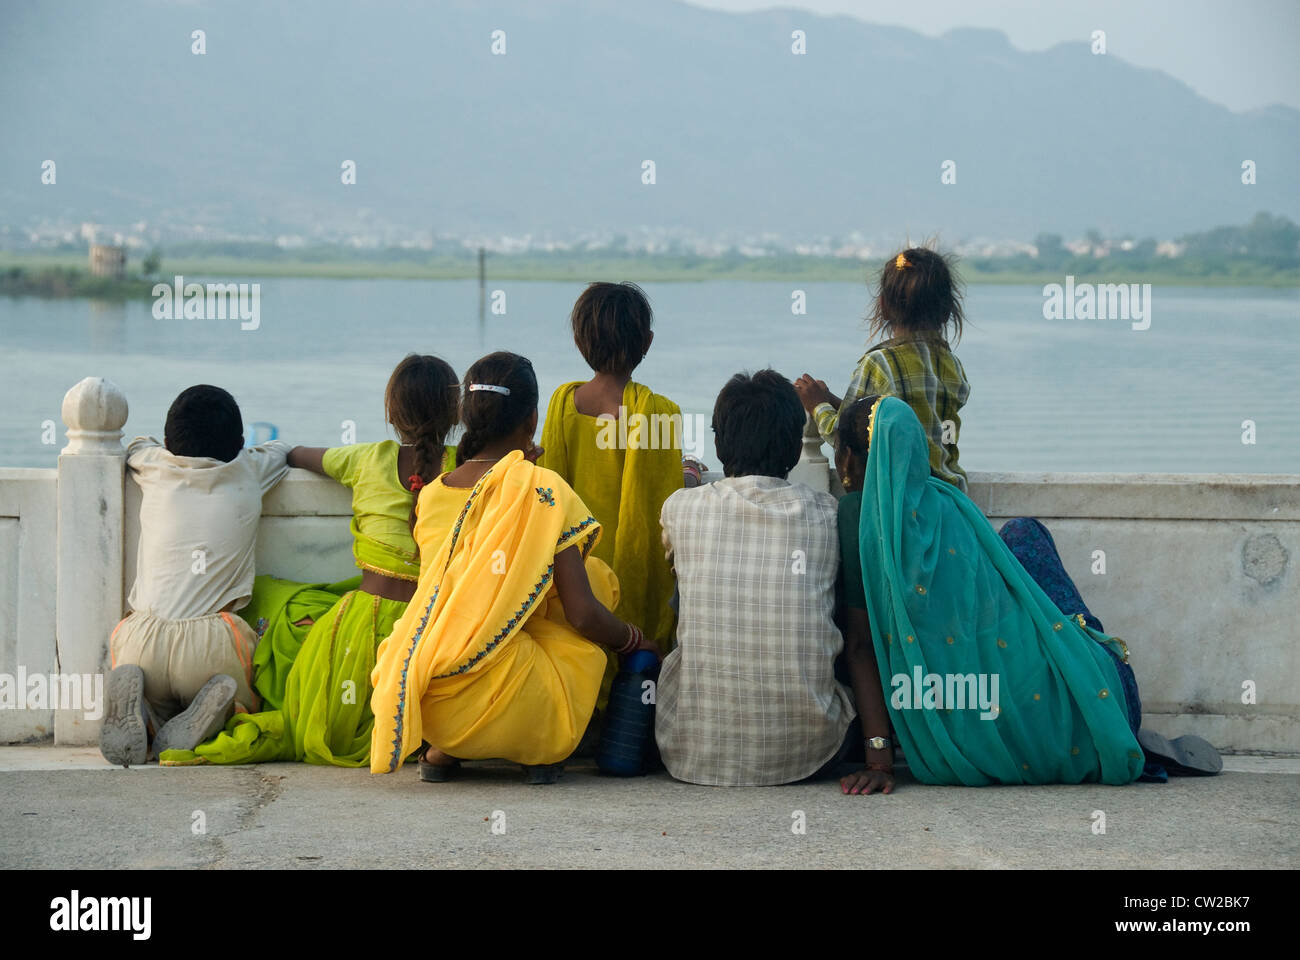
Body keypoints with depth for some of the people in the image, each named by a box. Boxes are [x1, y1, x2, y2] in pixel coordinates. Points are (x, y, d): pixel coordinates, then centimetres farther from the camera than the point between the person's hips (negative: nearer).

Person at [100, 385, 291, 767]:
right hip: (211, 642, -1)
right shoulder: (249, 473, 11)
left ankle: (136, 706, -12)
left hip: (141, 639, 1)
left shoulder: (155, 467, 12)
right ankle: (209, 711, -11)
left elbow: (137, 445, 39)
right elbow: (282, 449, 36)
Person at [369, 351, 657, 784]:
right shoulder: (544, 490, -5)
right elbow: (582, 614, -9)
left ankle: (441, 750, 17)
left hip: (429, 704, 5)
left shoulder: (431, 495, 10)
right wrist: (637, 641, 13)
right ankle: (539, 753, 10)